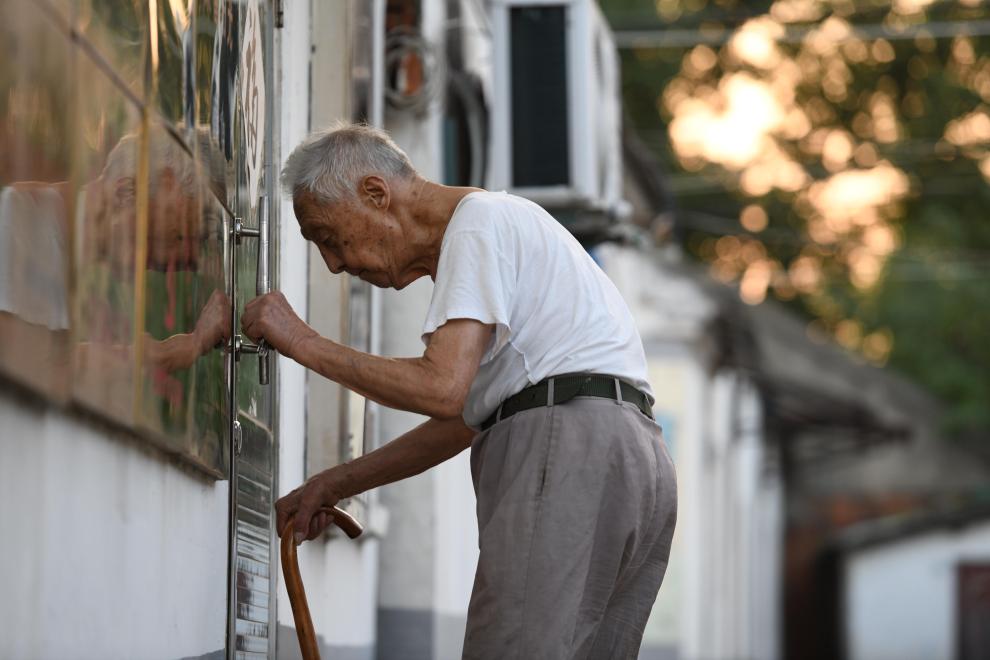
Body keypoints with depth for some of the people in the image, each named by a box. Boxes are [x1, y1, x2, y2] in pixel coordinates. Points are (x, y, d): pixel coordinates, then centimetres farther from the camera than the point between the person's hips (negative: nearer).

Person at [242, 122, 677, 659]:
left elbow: (443, 389, -16)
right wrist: (331, 487, 26)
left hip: (568, 453, -10)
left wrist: (303, 343, -7)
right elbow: (464, 419, 29)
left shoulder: (478, 221, -3)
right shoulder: (493, 224, 28)